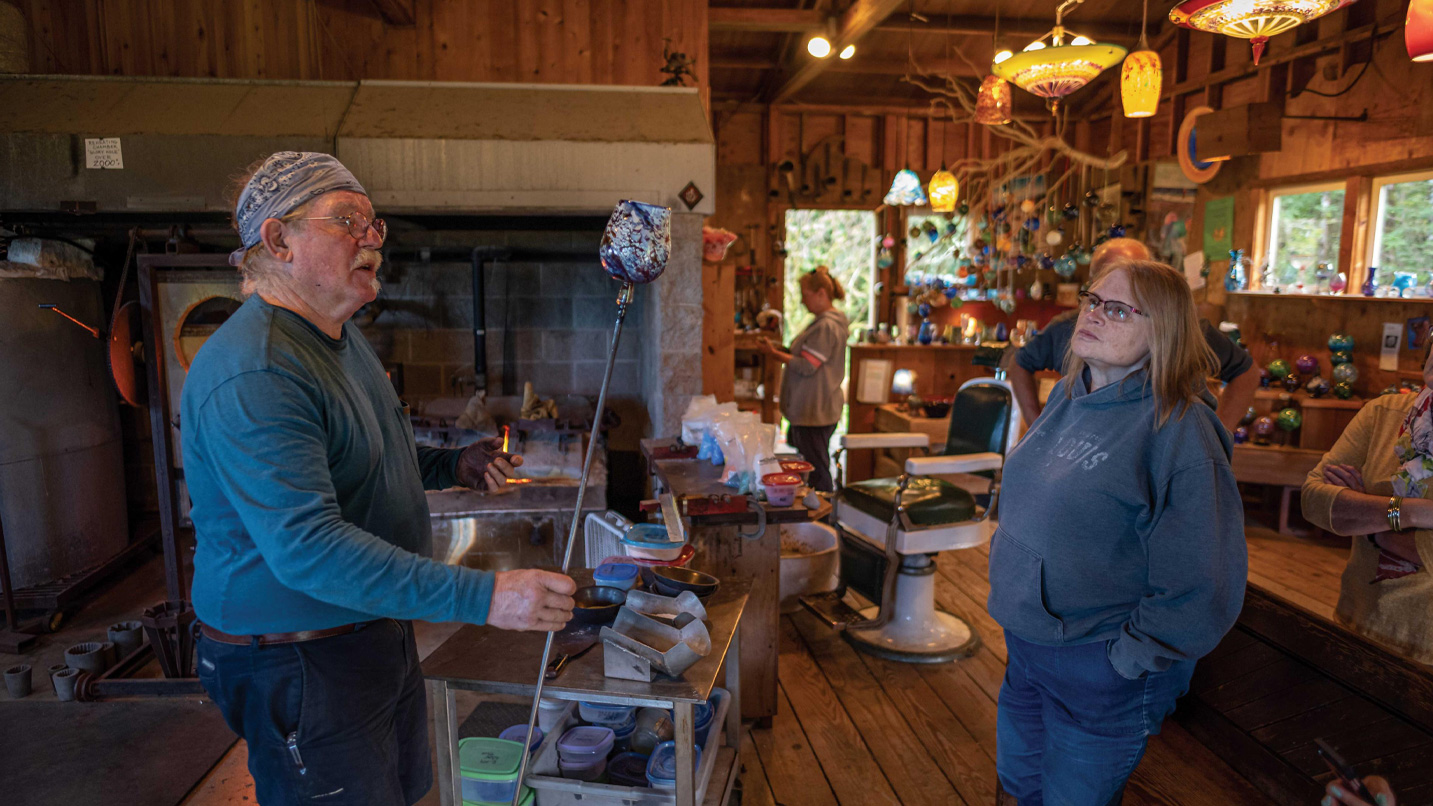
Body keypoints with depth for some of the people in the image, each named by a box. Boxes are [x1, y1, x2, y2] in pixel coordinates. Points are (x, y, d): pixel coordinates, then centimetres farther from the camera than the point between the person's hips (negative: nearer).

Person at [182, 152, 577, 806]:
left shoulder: (340, 336, 8)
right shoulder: (252, 375, -26)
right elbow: (307, 545, -34)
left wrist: (452, 466, 5)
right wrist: (484, 597, -38)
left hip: (376, 629, 10)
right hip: (299, 664, -9)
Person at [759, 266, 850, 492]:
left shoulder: (827, 326, -17)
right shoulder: (823, 322, 15)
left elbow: (807, 366, -19)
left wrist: (774, 353, -12)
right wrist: (781, 351, 11)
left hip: (815, 412, -10)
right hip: (810, 408, 10)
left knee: (816, 469, -5)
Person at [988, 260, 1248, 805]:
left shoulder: (1179, 429, -22)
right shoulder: (1069, 395, 2)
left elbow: (1201, 586, -22)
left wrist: (1127, 658, -15)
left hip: (1103, 673, -7)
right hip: (1026, 643, 7)